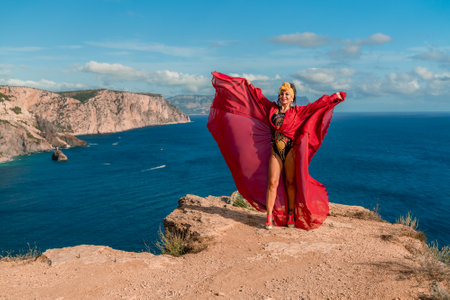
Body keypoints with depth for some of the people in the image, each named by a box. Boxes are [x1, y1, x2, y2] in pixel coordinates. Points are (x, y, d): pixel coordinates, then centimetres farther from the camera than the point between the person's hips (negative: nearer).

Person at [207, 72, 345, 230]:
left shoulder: (297, 112, 5)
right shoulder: (272, 108, 10)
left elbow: (317, 105, 6)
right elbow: (258, 96, 19)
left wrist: (334, 98, 4)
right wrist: (246, 85, 25)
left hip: (291, 151, -1)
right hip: (275, 151, 1)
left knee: (290, 183, 4)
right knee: (272, 182, -5)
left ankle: (291, 215, 15)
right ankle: (269, 217, -2)